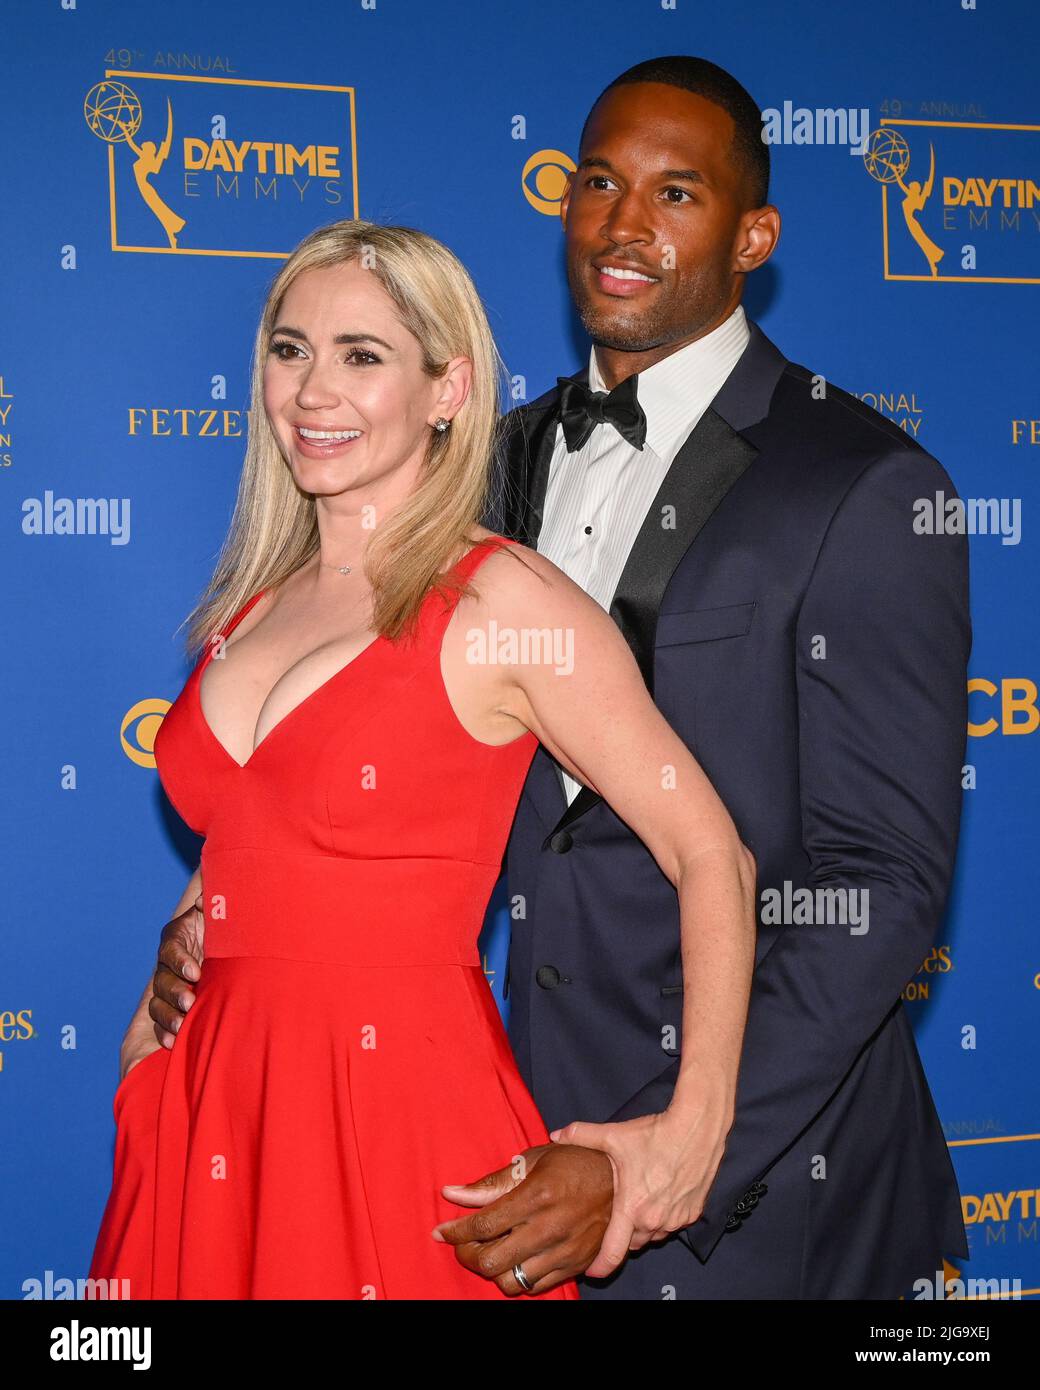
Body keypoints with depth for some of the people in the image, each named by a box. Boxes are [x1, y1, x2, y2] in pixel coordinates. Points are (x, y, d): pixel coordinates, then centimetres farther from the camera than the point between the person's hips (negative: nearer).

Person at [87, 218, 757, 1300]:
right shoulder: (252, 602, 8)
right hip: (212, 1117, 6)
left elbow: (710, 855, -10)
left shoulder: (504, 601, -10)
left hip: (406, 1120, -6)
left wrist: (693, 1130, -15)